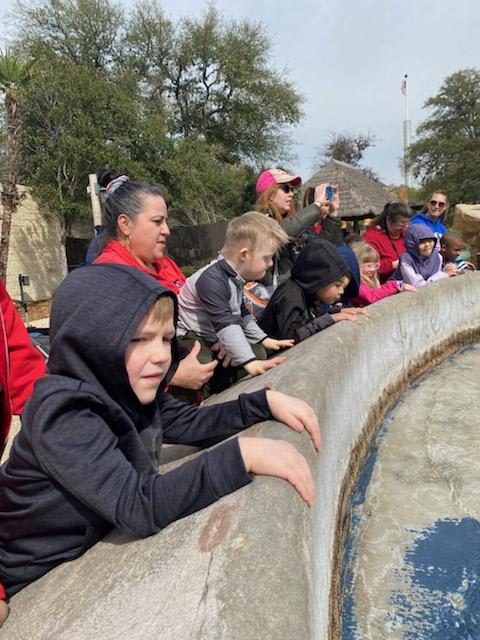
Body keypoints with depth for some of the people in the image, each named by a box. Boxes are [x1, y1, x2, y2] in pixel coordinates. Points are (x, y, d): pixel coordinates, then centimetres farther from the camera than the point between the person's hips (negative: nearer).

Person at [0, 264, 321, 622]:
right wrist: (243, 454, -38)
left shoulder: (127, 391, -7)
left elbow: (192, 424, 0)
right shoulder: (62, 416, -29)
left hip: (103, 544, 6)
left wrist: (267, 402, -10)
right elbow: (139, 508, -36)